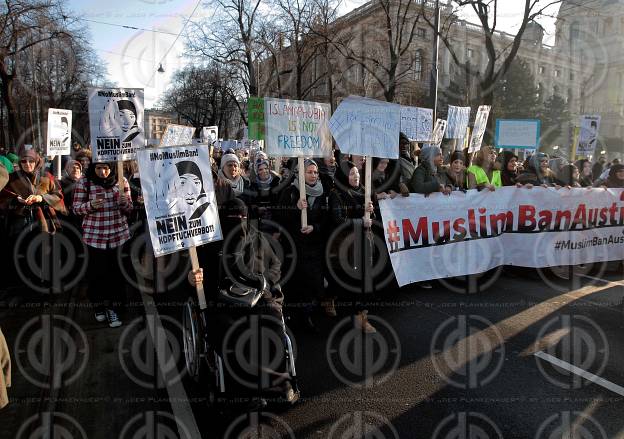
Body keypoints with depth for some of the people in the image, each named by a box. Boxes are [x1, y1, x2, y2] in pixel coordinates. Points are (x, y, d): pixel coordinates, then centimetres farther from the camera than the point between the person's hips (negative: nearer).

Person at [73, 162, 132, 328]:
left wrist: (124, 202, -17)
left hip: (119, 235, 1)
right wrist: (91, 205, -21)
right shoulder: (84, 182, -3)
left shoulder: (121, 181, 0)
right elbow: (76, 208, -1)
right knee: (97, 270, 8)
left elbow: (129, 209, 5)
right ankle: (99, 305, 29)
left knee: (116, 272, 4)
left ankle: (112, 308, 17)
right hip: (94, 236, -1)